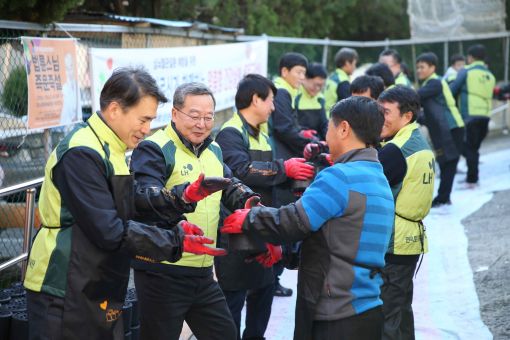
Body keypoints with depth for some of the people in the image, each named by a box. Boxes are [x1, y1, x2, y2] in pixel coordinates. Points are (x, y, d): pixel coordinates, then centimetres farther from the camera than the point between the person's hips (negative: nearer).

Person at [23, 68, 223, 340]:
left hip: (99, 294, 9)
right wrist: (176, 242, -18)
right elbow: (109, 232, -23)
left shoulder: (110, 151, 13)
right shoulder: (82, 154, -18)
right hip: (65, 295, -9)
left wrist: (173, 231, 0)